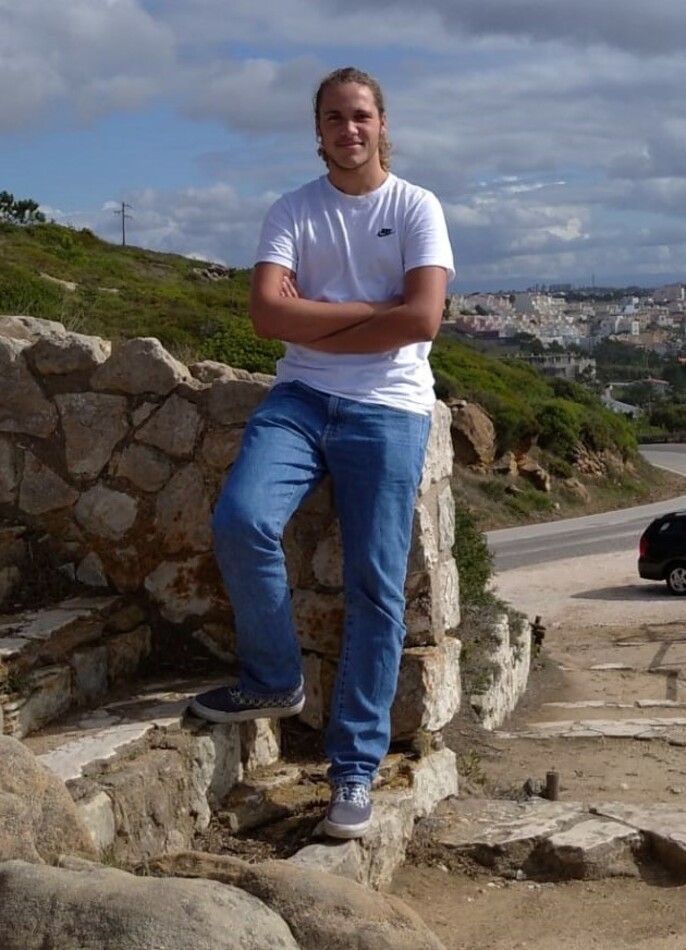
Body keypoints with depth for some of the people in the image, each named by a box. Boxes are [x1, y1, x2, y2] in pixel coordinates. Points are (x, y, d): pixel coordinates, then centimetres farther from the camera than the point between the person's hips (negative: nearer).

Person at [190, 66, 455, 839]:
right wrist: (372, 308, -8)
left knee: (375, 586, -7)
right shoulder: (291, 212, 8)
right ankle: (274, 681, 0)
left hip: (387, 407, -1)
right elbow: (268, 314, -7)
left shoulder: (417, 208, 4)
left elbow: (422, 320, -10)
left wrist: (315, 323, -6)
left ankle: (355, 768, 2)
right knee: (240, 522, -25)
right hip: (302, 398, 2)